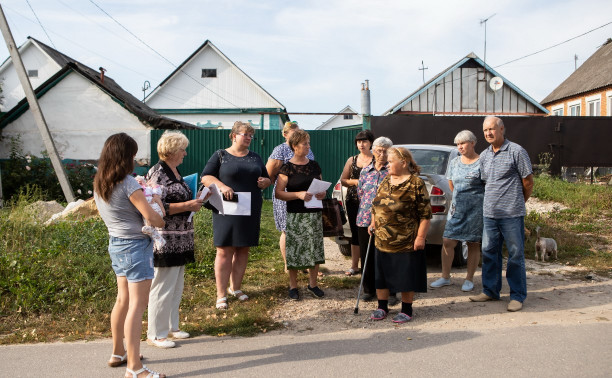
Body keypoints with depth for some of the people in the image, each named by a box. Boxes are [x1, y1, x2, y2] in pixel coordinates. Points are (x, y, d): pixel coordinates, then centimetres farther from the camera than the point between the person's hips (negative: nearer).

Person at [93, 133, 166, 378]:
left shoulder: (98, 184, 7)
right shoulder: (128, 183, -18)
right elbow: (151, 217, -19)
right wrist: (162, 222, 2)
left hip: (115, 244, 9)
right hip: (135, 245, -9)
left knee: (123, 300, 19)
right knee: (137, 304, -6)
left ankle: (118, 353, 32)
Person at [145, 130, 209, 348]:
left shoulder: (175, 172, 14)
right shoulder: (158, 174, -15)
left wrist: (195, 202, 11)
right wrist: (187, 206, -20)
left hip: (179, 240, 10)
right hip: (165, 242, -10)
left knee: (176, 286, 17)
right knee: (163, 287, -2)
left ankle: (171, 326, 30)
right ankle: (155, 334, 11)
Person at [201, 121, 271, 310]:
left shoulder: (255, 158, 16)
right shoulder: (221, 155, 2)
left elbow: (267, 179, 21)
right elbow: (205, 177, -3)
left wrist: (264, 182, -3)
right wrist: (222, 186, -20)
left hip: (251, 210, 5)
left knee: (243, 250, 9)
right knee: (224, 251, -4)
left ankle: (235, 287, 24)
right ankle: (221, 294, 4)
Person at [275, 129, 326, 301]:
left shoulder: (314, 165, 10)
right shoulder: (287, 168, -5)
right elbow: (278, 193, -9)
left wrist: (322, 193, -2)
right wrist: (298, 194, -20)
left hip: (314, 214, 4)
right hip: (295, 216, -4)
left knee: (315, 249, 7)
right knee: (294, 250, 1)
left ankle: (312, 284, 23)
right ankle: (293, 286, 16)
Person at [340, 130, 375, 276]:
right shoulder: (352, 160, 13)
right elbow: (343, 180, 15)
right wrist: (355, 182, -3)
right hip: (353, 201, 4)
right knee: (355, 233, 9)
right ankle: (354, 266, 17)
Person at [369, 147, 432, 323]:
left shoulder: (416, 184, -11)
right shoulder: (386, 181, 9)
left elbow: (425, 214, -12)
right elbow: (376, 205, 21)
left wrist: (420, 237, -15)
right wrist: (373, 223, 10)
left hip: (405, 242, -6)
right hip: (382, 241, 7)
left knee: (406, 276, 5)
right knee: (381, 274, 13)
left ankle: (406, 310, 21)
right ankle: (382, 307, 29)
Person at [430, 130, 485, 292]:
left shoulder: (481, 163, -5)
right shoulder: (454, 162, 11)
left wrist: (471, 199, 3)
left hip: (476, 209, -5)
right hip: (456, 208, 5)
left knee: (473, 244, 4)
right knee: (447, 241, 0)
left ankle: (469, 279, 15)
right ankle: (445, 277, 12)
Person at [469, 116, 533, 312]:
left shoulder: (516, 151, -6)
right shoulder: (484, 155, 12)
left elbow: (528, 182, -1)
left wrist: (518, 202, 10)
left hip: (512, 214, -6)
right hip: (489, 213, 6)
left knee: (515, 255, 2)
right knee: (489, 253, 11)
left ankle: (517, 296, 12)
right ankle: (490, 291, 24)